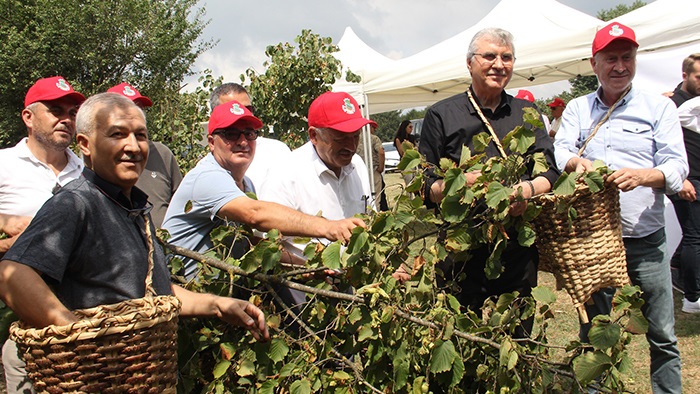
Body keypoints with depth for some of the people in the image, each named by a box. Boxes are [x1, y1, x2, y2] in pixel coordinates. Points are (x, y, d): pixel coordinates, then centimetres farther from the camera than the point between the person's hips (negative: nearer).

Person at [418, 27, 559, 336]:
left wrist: (530, 188, -16)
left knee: (519, 342, 13)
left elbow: (551, 172, 6)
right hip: (460, 255, -2)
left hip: (519, 251, 3)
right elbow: (424, 186, 1)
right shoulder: (441, 116, 5)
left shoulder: (527, 114, 15)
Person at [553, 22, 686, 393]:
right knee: (593, 331, 12)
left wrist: (642, 175, -26)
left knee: (662, 336, 4)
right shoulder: (577, 109, 11)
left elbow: (677, 165, -5)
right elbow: (560, 150, -3)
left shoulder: (658, 107, 4)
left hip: (645, 240, -1)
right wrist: (575, 161, -27)